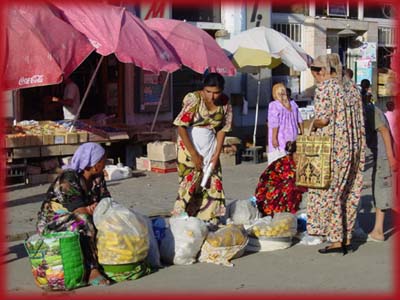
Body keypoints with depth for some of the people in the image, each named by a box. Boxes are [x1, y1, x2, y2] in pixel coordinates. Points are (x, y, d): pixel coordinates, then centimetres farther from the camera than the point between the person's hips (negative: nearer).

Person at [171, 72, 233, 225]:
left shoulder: (225, 104, -4)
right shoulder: (193, 99, -18)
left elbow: (222, 130, 2)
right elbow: (181, 127, -17)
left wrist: (216, 154, -6)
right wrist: (194, 154, -17)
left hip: (210, 145, 5)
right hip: (189, 143, -5)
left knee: (213, 182, 3)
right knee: (190, 181, -10)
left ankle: (210, 220, 13)